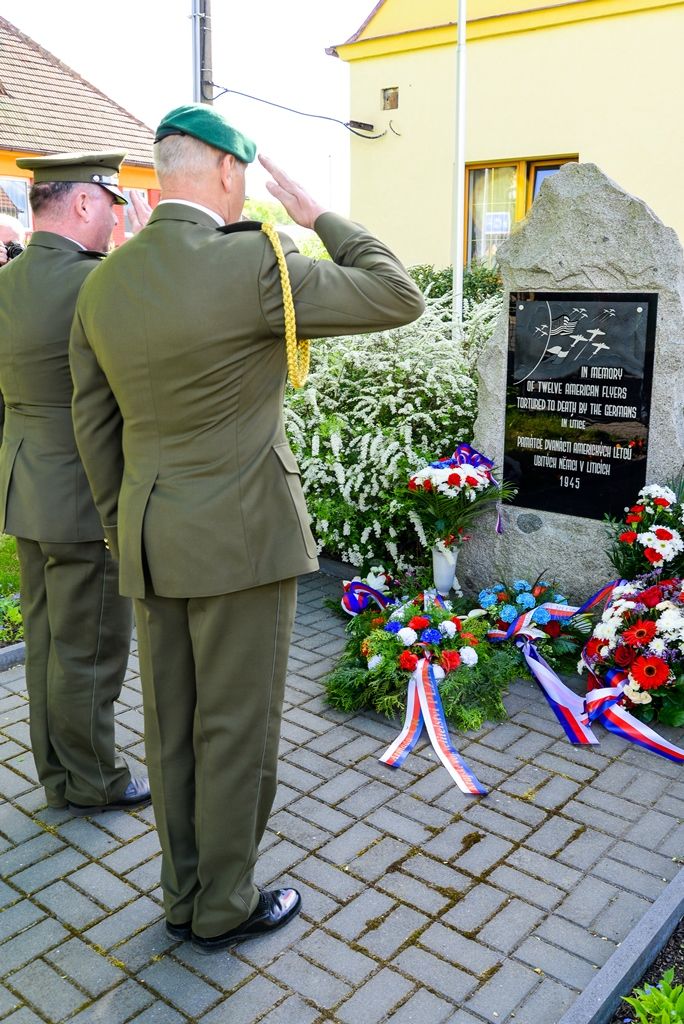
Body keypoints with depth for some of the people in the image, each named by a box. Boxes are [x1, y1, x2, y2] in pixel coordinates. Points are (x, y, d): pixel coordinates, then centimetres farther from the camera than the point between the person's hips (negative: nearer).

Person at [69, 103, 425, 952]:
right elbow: (400, 300, -9)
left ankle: (184, 896, 34)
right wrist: (317, 217, 1)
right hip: (243, 537, -6)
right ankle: (223, 908, 27)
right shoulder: (253, 265, -17)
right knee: (238, 729, 9)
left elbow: (93, 419, 10)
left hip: (152, 540, 7)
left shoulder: (102, 284, 3)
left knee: (173, 726, 17)